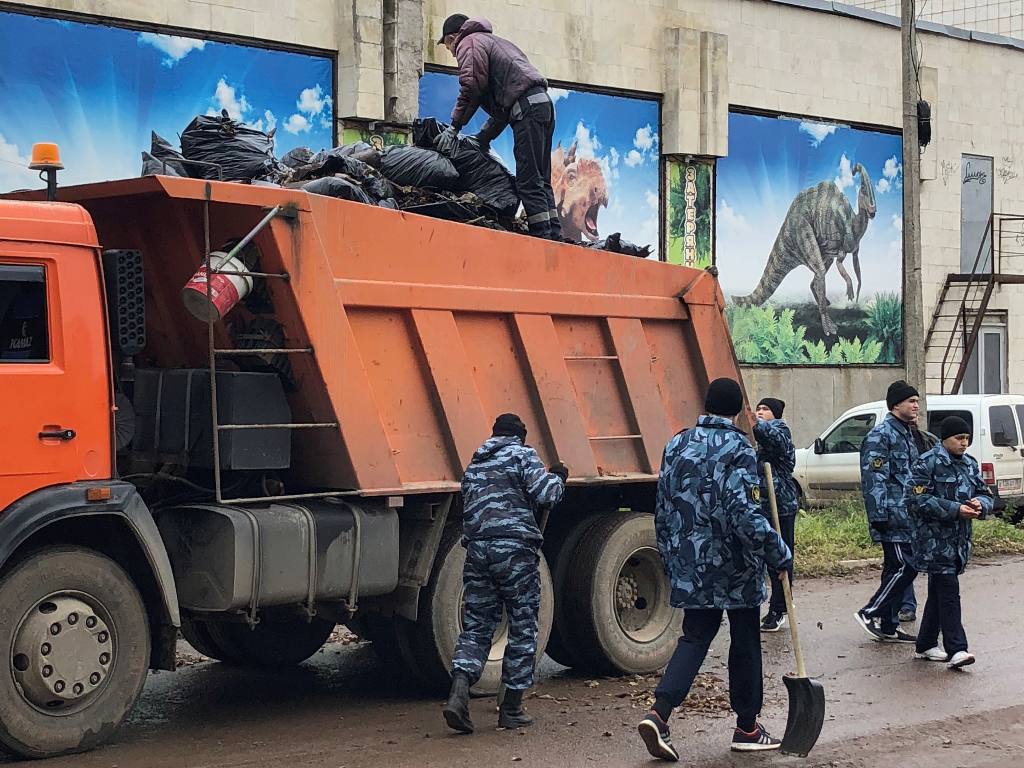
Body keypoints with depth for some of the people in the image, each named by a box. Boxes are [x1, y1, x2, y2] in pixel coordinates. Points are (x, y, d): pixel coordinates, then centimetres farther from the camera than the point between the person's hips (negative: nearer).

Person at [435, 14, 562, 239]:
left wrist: (454, 127, -4)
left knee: (528, 180, -11)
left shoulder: (469, 43, 7)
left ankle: (542, 234, -16)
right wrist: (485, 136, 26)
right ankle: (554, 234, 4)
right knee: (540, 180, 8)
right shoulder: (493, 41, 35)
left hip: (527, 108, -9)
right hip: (543, 102, 9)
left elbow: (472, 87, -9)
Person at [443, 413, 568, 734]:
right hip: (515, 548, -5)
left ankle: (459, 692, -15)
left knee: (477, 626, 8)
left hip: (477, 548, 5)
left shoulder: (474, 465, 23)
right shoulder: (522, 455, 4)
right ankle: (511, 709, 9)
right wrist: (558, 478, 11)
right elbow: (544, 493, -8)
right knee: (522, 628, 6)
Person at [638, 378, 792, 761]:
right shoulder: (738, 449, -12)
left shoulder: (677, 445, 7)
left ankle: (659, 713, -7)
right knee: (745, 642, 9)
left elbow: (663, 510, 12)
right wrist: (779, 553, -16)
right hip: (734, 568, -5)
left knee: (695, 636, 11)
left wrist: (671, 558, 21)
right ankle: (747, 728, 19)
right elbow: (744, 513, -22)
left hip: (690, 566, 5)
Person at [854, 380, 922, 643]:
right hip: (894, 517, -10)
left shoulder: (907, 433, 19)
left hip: (907, 517, 10)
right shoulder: (881, 435, -13)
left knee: (897, 569, 10)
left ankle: (888, 627, 15)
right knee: (905, 567, -12)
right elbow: (874, 479, -19)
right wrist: (879, 516, -23)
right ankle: (869, 613, -4)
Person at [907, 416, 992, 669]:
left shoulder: (970, 464, 13)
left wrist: (979, 504, -11)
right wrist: (956, 509, -21)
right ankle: (956, 649, -14)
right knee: (948, 592, -12)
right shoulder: (927, 463, -9)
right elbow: (918, 501, -16)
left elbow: (985, 494, 15)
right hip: (934, 540, -7)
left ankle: (926, 645, 22)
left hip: (959, 540, 7)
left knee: (938, 592, 13)